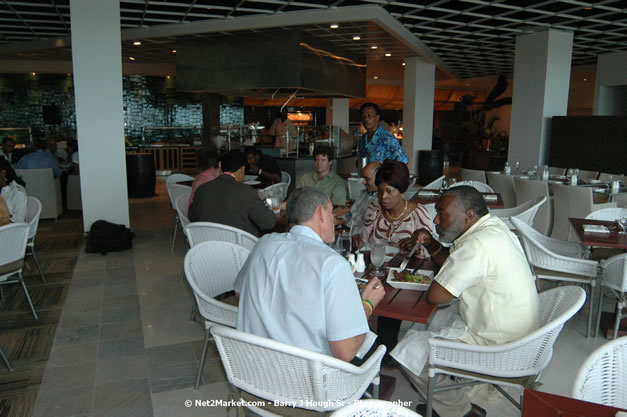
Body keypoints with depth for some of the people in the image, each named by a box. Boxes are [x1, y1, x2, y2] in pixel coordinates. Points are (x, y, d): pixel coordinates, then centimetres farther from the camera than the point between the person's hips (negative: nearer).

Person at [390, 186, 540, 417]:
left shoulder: (479, 244, -29)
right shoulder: (492, 226, 3)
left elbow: (436, 296, -27)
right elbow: (452, 262, 17)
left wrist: (435, 284, -5)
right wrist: (430, 243, 0)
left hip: (498, 348, -10)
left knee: (408, 350, -6)